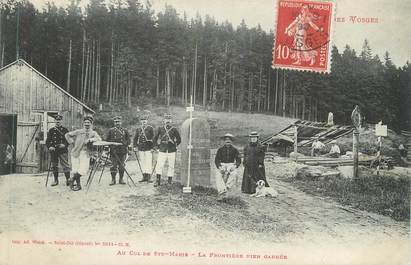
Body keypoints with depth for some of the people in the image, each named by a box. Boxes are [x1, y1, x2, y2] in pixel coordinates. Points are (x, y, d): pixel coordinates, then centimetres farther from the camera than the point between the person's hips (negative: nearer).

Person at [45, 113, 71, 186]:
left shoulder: (65, 130, 6)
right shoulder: (51, 130, 10)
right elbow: (47, 141, 8)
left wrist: (65, 145, -15)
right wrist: (49, 147, -10)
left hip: (63, 151, -2)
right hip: (54, 151, 2)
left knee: (65, 165, -7)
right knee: (54, 166, 8)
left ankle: (68, 179, -3)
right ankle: (56, 180, 17)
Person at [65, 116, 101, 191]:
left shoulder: (93, 133, 7)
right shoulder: (78, 132, 8)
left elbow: (99, 139, -11)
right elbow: (67, 135, 15)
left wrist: (90, 139, -23)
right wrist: (72, 142, 3)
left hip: (85, 154, 0)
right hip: (76, 153, 0)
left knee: (83, 170, -13)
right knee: (76, 170, -3)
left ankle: (72, 179, 13)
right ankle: (78, 185, 18)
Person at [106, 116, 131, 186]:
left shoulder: (125, 130, 11)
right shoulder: (111, 130, 10)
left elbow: (129, 140, 12)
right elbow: (107, 140, 13)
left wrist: (125, 144, -6)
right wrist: (111, 144, -3)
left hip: (123, 151, 1)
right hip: (114, 151, -1)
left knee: (122, 166, 4)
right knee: (113, 165, -4)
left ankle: (121, 179, 13)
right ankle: (113, 180, 5)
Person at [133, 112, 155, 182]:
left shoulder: (150, 128, -2)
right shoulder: (138, 129, 10)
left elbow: (153, 138, -3)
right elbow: (135, 138, 14)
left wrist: (152, 147, -8)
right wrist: (135, 146, 6)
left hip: (148, 148, -4)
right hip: (140, 149, 4)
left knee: (148, 163, -4)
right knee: (142, 163, 7)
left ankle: (149, 177, 1)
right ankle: (144, 177, 14)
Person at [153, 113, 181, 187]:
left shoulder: (174, 130, 1)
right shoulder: (160, 129, 3)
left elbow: (179, 140, 11)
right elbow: (155, 139, 13)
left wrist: (175, 146, 7)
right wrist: (158, 146, 8)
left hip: (171, 151, 0)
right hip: (162, 151, 0)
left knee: (171, 166, 6)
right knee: (159, 166, -6)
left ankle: (170, 181, 16)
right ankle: (158, 181, -1)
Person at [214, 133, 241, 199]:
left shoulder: (234, 150, 11)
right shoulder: (220, 149, 12)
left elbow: (238, 160, 8)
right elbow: (216, 160, 7)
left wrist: (235, 166, -12)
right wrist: (219, 167, -12)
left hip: (231, 165, 0)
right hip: (222, 165, 0)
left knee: (234, 174, -34)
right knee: (218, 175, -30)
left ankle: (227, 187, -36)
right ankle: (221, 190, -40)